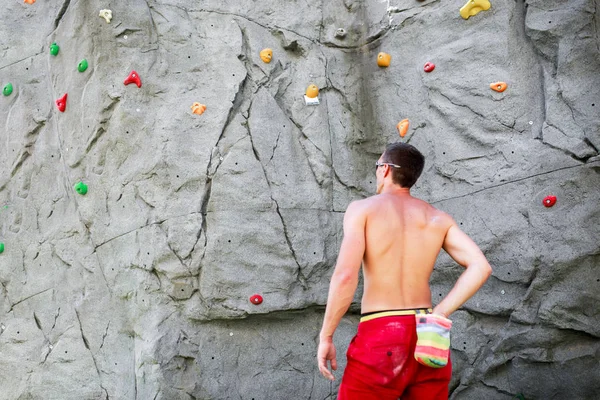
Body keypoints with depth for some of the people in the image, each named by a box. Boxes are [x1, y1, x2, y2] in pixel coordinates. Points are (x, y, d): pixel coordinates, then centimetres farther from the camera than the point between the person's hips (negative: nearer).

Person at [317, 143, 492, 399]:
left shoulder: (363, 209, -1)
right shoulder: (438, 219, 11)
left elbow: (346, 275, -15)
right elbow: (480, 267, -1)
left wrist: (326, 336, -7)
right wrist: (439, 314, -1)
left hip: (379, 339, -4)